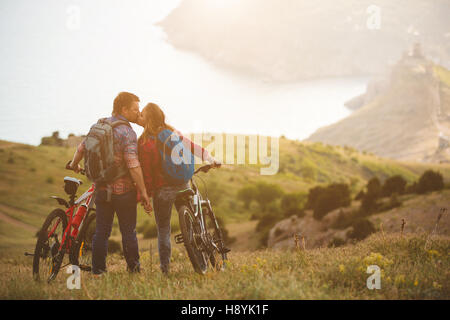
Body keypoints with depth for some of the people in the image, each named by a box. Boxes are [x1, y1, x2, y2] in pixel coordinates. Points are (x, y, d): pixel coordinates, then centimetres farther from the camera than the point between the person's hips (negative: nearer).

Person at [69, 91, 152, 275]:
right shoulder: (127, 133, -15)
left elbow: (82, 148, 16)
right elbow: (133, 166, -23)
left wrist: (74, 164, 36)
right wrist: (144, 194, -19)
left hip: (102, 189, 5)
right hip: (124, 191, -5)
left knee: (101, 232, 11)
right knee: (128, 232, 7)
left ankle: (97, 271, 14)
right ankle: (134, 270, 15)